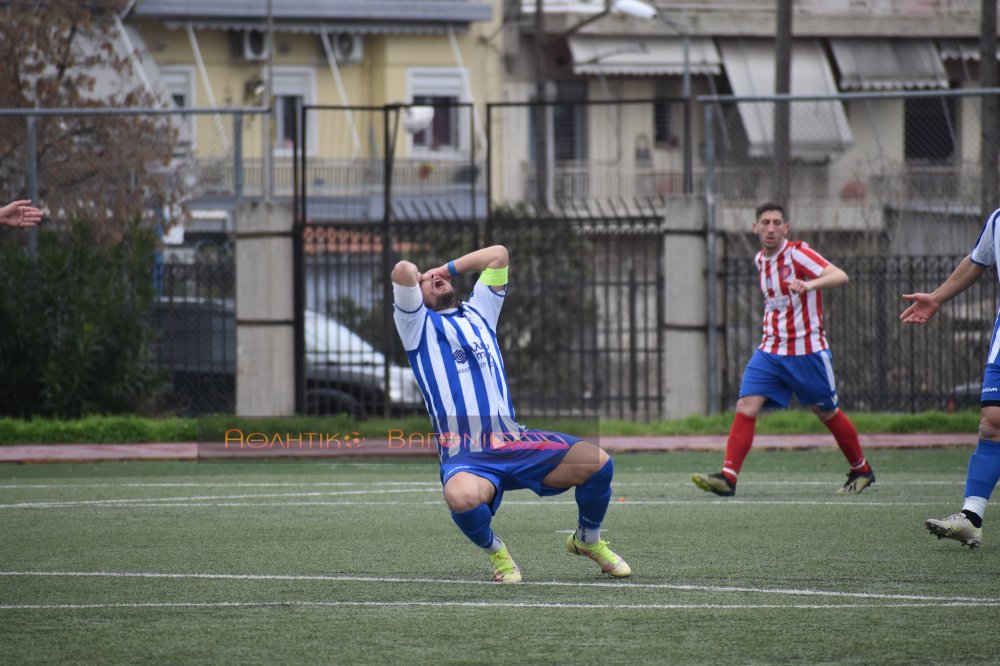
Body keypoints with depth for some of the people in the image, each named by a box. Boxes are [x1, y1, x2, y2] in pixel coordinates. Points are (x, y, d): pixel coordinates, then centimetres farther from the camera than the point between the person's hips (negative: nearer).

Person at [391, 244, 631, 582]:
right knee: (461, 497, -39)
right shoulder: (418, 326, 9)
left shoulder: (478, 313, 25)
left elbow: (498, 254, 26)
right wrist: (410, 276, 16)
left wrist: (448, 268, 28)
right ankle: (494, 550, -4)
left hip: (515, 440, 5)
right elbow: (403, 270, -6)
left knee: (597, 462, -15)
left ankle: (587, 539, 15)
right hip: (465, 457, -5)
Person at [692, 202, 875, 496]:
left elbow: (839, 276, -28)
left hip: (807, 350, -5)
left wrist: (809, 284, -45)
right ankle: (728, 477, -18)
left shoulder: (797, 254, -13)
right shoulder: (761, 259, 9)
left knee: (827, 412, 9)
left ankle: (861, 470, 29)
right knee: (746, 407, -12)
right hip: (771, 350, 5)